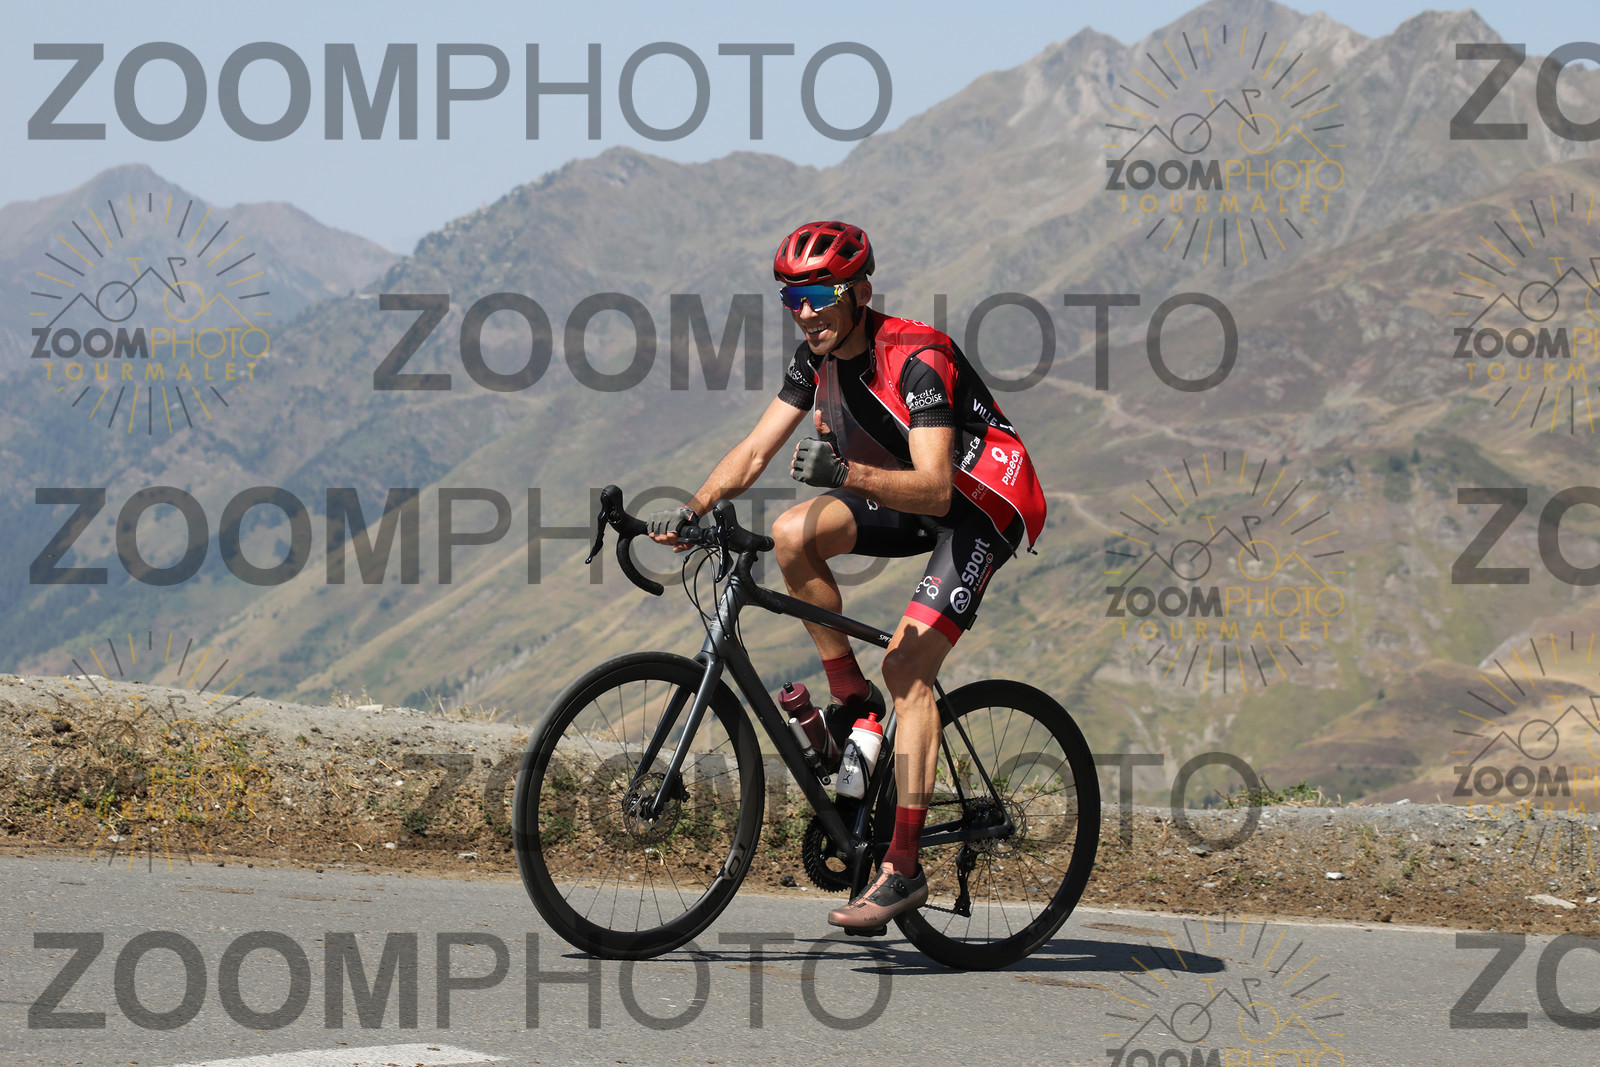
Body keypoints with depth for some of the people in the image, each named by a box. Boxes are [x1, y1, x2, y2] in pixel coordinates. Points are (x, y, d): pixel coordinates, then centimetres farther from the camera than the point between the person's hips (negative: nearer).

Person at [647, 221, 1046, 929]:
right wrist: (692, 510, -18)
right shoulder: (817, 357, -4)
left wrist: (846, 472, -50)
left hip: (984, 504, -8)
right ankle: (853, 701, -2)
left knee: (907, 666, -20)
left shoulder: (916, 358, -28)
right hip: (903, 493, 8)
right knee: (793, 535, -18)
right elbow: (754, 452, -4)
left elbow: (934, 491, -36)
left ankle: (903, 868, -21)